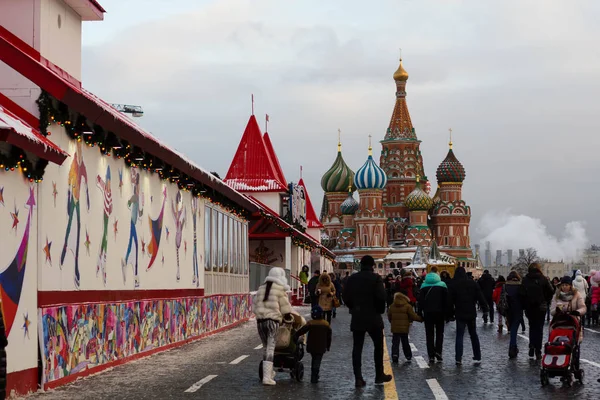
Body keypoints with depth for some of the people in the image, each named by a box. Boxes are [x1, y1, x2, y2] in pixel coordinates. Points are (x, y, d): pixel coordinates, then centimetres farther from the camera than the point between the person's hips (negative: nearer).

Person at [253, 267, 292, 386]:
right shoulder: (280, 289, -3)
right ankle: (267, 377, -10)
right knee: (270, 349, -4)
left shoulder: (261, 288, 12)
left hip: (260, 320, 5)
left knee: (266, 348, 17)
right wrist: (288, 315, 19)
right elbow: (285, 306, 0)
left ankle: (269, 373, 26)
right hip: (273, 320, -5)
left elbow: (254, 305, 14)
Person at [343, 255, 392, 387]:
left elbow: (346, 297, 3)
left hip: (357, 318, 3)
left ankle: (358, 378, -1)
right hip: (373, 317, -3)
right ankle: (379, 375, 17)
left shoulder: (352, 278, 4)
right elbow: (381, 296, -16)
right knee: (378, 346, 12)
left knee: (357, 348, 4)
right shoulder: (375, 278, -8)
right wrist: (380, 310, 0)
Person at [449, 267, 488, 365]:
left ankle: (458, 358, -10)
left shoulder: (454, 285, -5)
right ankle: (477, 357, 15)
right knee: (473, 335, 14)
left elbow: (451, 300, -5)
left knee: (459, 336, -1)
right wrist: (485, 310, 3)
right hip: (471, 313, 3)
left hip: (460, 314, -3)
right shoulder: (473, 283, 2)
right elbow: (481, 297, 0)